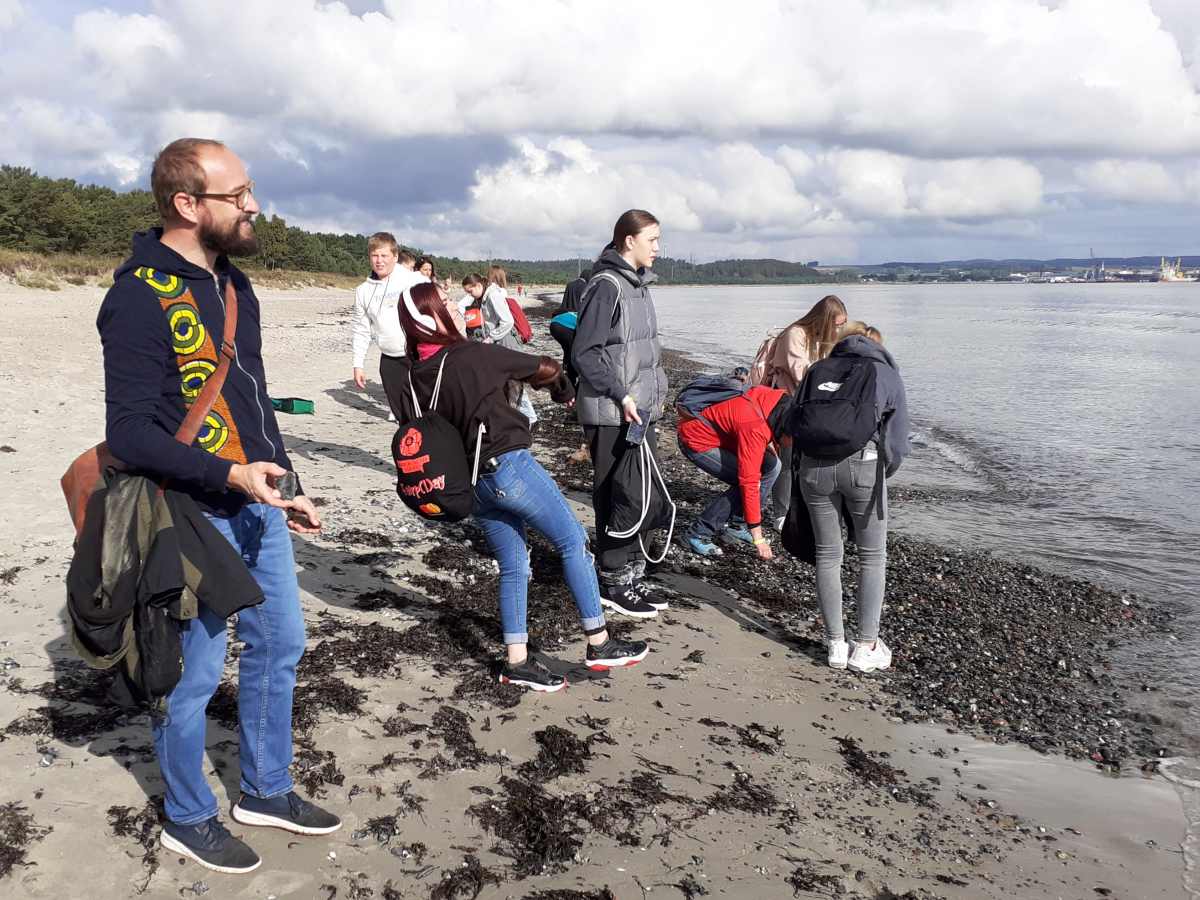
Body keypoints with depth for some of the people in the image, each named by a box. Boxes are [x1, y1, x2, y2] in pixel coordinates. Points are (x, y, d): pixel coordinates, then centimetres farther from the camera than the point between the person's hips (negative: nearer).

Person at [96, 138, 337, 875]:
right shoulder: (142, 298, -17)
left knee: (281, 643, 16)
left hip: (256, 501, 8)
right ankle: (189, 818, 28)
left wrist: (284, 486, 17)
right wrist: (230, 476, -28)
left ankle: (266, 790, 35)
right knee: (196, 670, 6)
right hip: (198, 516, -8)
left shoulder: (231, 280, 9)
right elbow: (129, 432, -20)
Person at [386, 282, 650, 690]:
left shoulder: (411, 377, 3)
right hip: (508, 465, -7)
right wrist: (564, 389, 16)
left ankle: (517, 662, 17)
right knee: (574, 542, 6)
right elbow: (543, 369, -2)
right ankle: (600, 644, 12)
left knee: (513, 568, 15)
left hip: (474, 483, 7)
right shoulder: (473, 355, -14)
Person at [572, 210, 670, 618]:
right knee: (614, 497, 0)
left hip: (640, 411, 9)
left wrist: (655, 396, 17)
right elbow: (584, 353, -18)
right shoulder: (607, 286, -13)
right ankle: (613, 583, 11)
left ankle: (633, 575, 26)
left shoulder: (638, 284, 14)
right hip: (611, 415, -9)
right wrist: (621, 396, -21)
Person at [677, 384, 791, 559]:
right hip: (696, 441, -9)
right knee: (744, 482, -19)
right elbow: (749, 482, -34)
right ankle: (698, 534, -9)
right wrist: (758, 538, -30)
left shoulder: (783, 399, -12)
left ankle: (736, 525, 9)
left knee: (771, 466, 1)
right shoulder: (756, 429, -37)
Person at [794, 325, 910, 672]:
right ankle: (866, 647, 14)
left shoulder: (819, 369, 22)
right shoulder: (887, 374, 17)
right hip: (863, 464, -2)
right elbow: (897, 440, 15)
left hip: (814, 465, 2)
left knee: (827, 555, 13)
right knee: (872, 556, 12)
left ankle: (836, 644, 19)